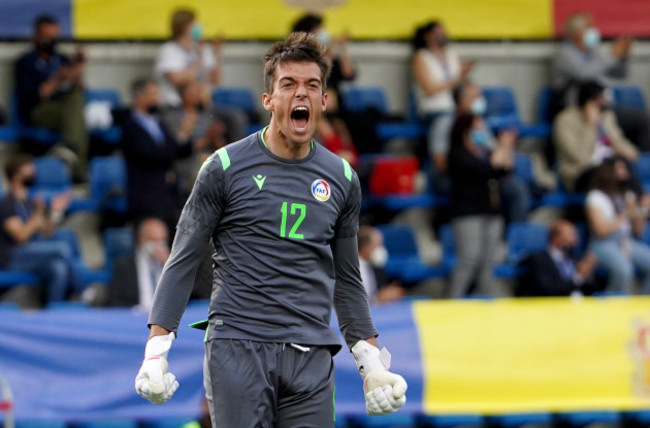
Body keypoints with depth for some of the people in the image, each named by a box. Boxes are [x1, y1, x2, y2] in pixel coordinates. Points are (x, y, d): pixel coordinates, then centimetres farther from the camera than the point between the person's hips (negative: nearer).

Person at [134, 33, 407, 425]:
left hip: (311, 358, 3)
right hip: (237, 348, -3)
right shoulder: (226, 168, 0)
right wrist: (156, 352, -5)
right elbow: (183, 262, 3)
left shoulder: (342, 178, 11)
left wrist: (372, 364, 15)